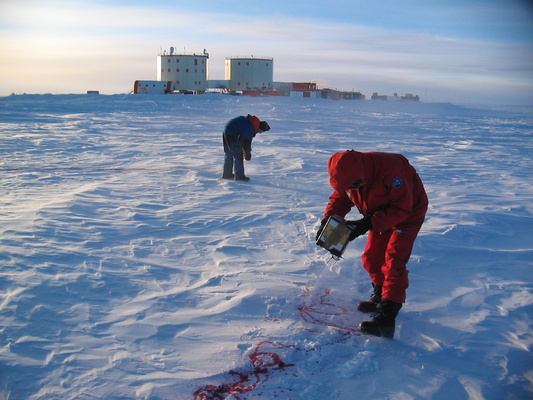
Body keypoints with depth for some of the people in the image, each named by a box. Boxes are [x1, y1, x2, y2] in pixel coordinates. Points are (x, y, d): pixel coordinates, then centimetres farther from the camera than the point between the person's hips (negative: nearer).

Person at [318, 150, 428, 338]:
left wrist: (368, 224, -35)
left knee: (394, 261, -16)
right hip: (381, 216, 7)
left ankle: (386, 318, -18)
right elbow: (340, 198, -1)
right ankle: (380, 298, 33)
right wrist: (328, 219, -21)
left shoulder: (390, 169, -38)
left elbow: (401, 209, -33)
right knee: (371, 258, 10)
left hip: (408, 214, -7)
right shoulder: (350, 174, -17)